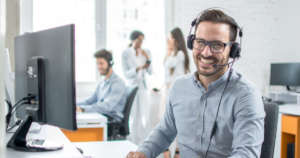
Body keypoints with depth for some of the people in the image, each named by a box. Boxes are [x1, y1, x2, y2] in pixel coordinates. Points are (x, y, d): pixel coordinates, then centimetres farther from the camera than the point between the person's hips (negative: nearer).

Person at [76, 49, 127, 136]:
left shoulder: (118, 83, -12)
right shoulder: (101, 83, 20)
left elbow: (107, 106, -26)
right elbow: (90, 101, 23)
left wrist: (83, 109, -36)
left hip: (112, 121, -8)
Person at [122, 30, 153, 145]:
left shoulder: (146, 52, 5)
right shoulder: (126, 54, -4)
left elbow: (150, 72, 4)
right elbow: (126, 74, -8)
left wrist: (147, 58, -11)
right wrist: (139, 68, -23)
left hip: (143, 88, 3)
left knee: (145, 118, -2)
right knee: (132, 119, -2)